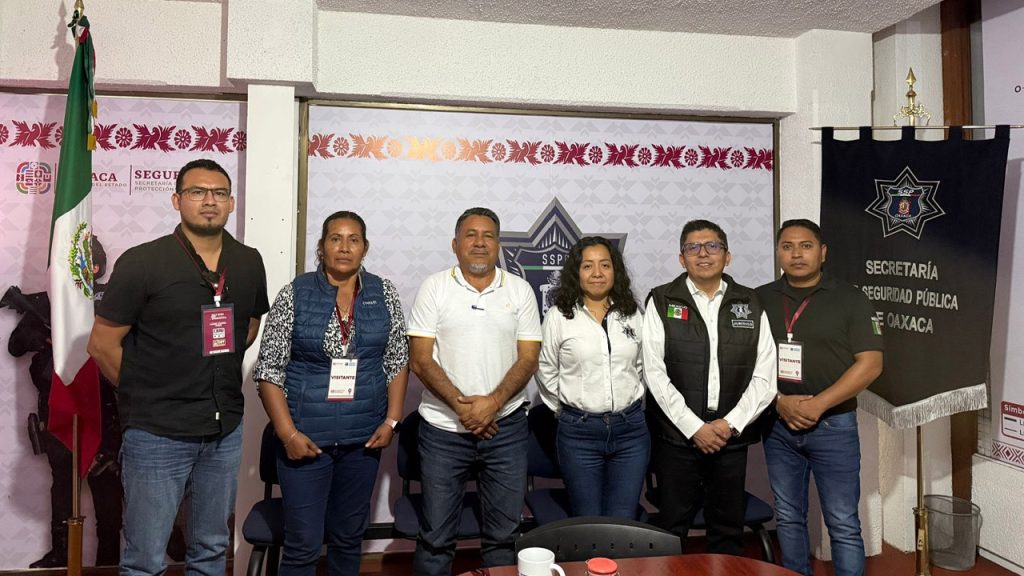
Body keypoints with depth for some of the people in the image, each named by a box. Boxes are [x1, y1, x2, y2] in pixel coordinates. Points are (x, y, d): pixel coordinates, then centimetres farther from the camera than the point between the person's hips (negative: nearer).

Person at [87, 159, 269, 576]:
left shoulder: (249, 263, 2)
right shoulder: (141, 262, -10)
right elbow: (102, 344, -6)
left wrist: (218, 377, 10)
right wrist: (143, 395, 1)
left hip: (225, 430, 4)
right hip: (157, 433, -4)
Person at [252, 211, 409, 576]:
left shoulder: (384, 293, 3)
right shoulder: (294, 295, -4)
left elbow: (397, 362, 7)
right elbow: (269, 371, -4)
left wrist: (392, 420, -2)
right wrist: (288, 433, -12)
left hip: (364, 437, 3)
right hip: (305, 438, -2)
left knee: (350, 535, 15)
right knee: (304, 542, 3)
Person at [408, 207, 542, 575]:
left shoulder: (520, 290, 4)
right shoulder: (435, 287, 0)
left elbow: (528, 358, -1)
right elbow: (420, 359, -5)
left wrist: (492, 403, -14)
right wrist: (461, 405, -14)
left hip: (505, 427, 2)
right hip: (444, 428, -1)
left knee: (502, 534, 12)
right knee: (435, 536, 8)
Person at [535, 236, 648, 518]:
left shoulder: (633, 314, 6)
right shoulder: (558, 316, -3)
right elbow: (546, 374, 6)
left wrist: (630, 409, 13)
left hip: (631, 428, 2)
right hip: (579, 431, -2)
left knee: (624, 523, 6)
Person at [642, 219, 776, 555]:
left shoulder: (750, 305, 7)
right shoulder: (661, 302, -1)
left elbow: (765, 376, 2)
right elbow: (655, 372, -7)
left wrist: (731, 424, -8)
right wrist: (694, 427, -12)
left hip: (732, 436, 2)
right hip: (676, 435, -2)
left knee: (729, 530, 13)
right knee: (672, 529, 7)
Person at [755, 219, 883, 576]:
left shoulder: (850, 300, -2)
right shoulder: (760, 299, 4)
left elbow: (870, 363, -8)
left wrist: (817, 405, -15)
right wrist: (780, 402, -12)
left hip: (833, 426, -3)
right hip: (778, 424, 3)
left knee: (843, 525, 3)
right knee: (788, 518, 13)